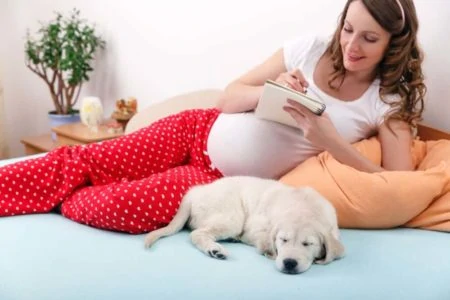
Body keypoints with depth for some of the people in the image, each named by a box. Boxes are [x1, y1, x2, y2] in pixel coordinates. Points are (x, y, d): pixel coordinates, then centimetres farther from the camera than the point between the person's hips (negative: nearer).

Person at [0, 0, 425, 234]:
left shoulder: (390, 102, -8)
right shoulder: (310, 48, -2)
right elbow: (229, 97, 2)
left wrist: (331, 142, -28)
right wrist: (271, 90, -20)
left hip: (232, 183, -3)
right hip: (202, 131, 3)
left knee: (114, 206, -19)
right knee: (81, 162, -3)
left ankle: (55, 203, 11)